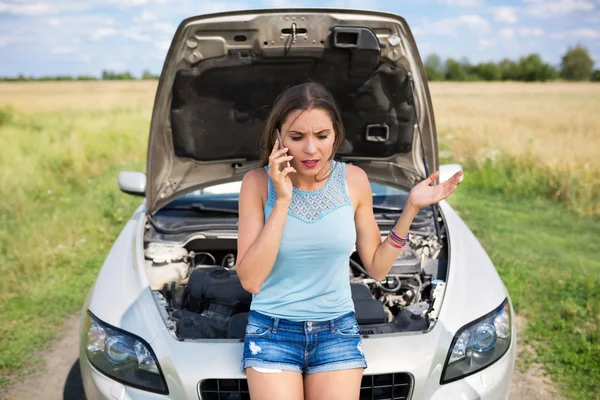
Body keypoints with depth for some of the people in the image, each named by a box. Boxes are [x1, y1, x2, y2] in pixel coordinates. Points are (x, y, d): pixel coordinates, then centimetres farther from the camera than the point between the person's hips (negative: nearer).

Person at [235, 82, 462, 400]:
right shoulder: (258, 182, -11)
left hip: (338, 333, 2)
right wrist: (282, 200, -22)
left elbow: (377, 268, 2)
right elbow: (250, 280, -17)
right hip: (272, 333, -1)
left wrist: (411, 208, -8)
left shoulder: (354, 180, -5)